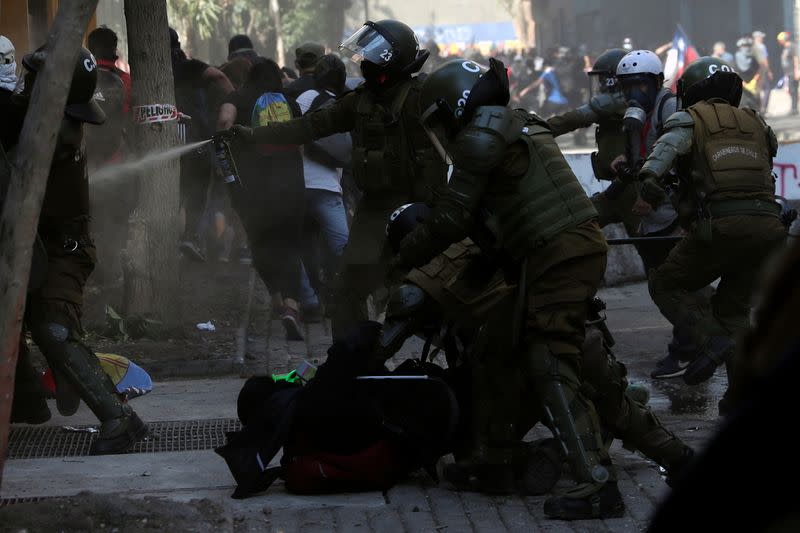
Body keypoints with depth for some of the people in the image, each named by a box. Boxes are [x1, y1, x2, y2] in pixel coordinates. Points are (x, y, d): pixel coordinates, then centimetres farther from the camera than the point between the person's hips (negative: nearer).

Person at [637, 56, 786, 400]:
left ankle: (712, 339, -9)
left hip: (719, 226, -5)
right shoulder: (754, 122, 24)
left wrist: (650, 175, -21)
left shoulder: (690, 119, 10)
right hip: (768, 226, 5)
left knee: (666, 285, 15)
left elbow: (669, 144, -9)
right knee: (734, 307, 21)